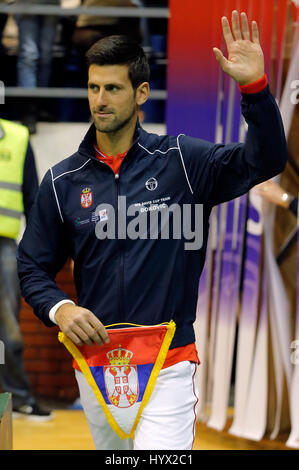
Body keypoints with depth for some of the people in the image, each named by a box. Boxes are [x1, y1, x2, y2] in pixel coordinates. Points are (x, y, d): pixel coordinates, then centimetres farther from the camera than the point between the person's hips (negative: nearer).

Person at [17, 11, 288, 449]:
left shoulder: (182, 160, -3)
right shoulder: (62, 181, 3)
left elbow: (264, 161, -12)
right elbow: (32, 267, 8)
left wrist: (254, 86, -26)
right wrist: (59, 308, -13)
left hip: (168, 365, -3)